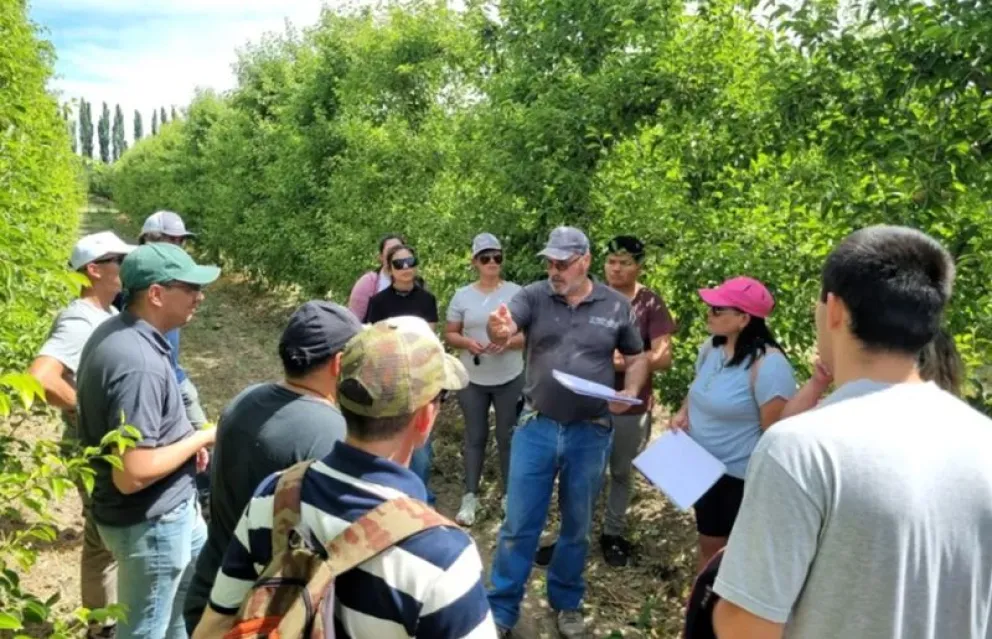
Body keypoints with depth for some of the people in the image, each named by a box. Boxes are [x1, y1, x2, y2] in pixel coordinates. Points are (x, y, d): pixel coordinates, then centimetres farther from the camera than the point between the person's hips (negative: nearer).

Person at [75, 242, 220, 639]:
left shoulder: (115, 332, 0)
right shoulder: (139, 364, -32)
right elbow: (132, 475, -32)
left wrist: (184, 440, 4)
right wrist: (199, 439, -18)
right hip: (149, 523, -9)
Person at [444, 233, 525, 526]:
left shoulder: (516, 292, -4)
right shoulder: (462, 295, 1)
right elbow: (449, 335, 5)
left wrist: (508, 342, -22)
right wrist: (467, 342, -16)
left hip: (510, 379, -1)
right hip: (473, 380, 1)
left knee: (507, 437, 10)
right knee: (475, 438, 10)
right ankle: (470, 497, 20)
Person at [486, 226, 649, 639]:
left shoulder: (616, 306, -1)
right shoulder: (533, 297, -5)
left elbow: (637, 358, 10)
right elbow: (504, 331, -21)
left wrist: (631, 392, -9)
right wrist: (498, 330, -46)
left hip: (591, 433, 1)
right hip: (536, 427, -1)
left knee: (577, 526, 17)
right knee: (519, 524, 8)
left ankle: (566, 602, 38)